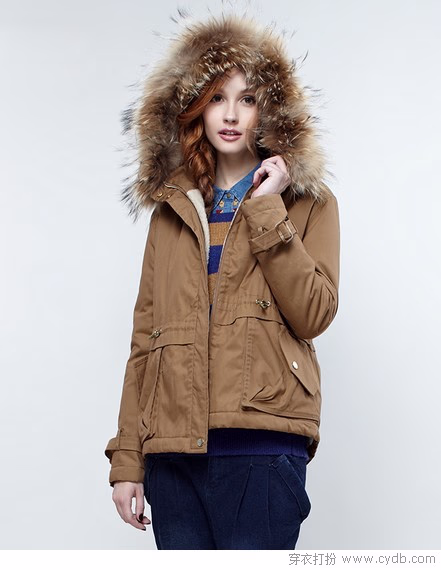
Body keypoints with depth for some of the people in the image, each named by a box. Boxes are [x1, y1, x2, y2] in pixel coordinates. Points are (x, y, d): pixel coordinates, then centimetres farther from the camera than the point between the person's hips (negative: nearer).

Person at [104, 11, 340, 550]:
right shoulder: (171, 209, 15)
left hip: (262, 446, -3)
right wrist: (126, 458, 6)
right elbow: (145, 335, 11)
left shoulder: (307, 202, 8)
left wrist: (266, 211, -8)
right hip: (173, 450, 3)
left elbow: (313, 315, -6)